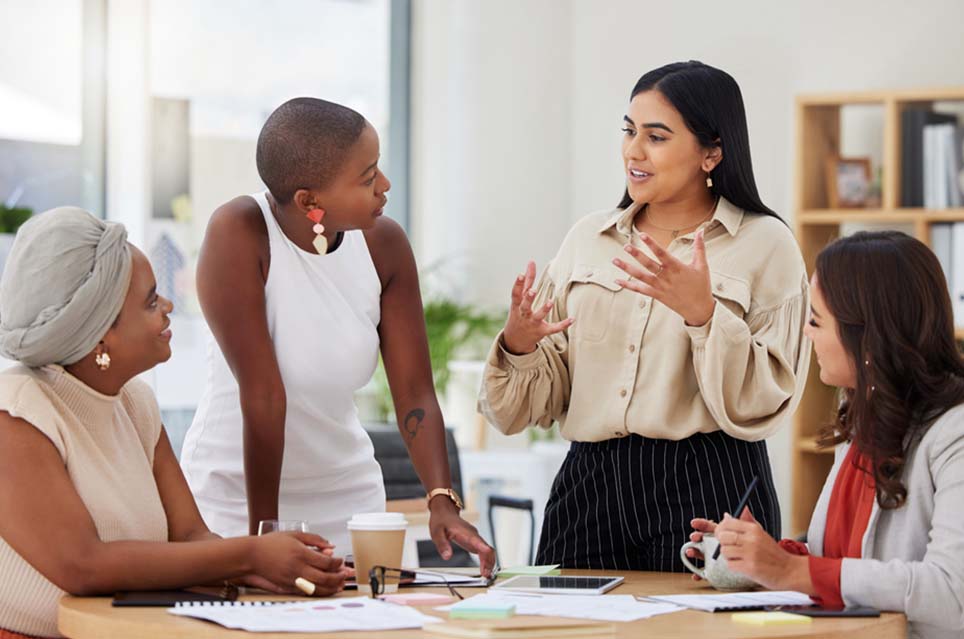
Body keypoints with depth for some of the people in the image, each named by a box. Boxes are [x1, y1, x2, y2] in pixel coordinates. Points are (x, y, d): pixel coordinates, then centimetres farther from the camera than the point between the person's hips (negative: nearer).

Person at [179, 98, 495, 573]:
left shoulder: (384, 244, -9)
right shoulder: (238, 234, -23)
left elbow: (414, 392, -9)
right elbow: (263, 394, -24)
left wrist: (442, 499, -23)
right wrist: (264, 532, -23)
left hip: (346, 493, 4)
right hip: (235, 494, -4)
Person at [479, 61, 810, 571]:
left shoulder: (765, 244, -1)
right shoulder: (588, 238, 11)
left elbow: (761, 409, -9)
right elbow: (545, 401, 11)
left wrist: (703, 314, -22)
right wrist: (518, 345, -10)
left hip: (707, 491, -3)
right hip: (589, 486, 4)